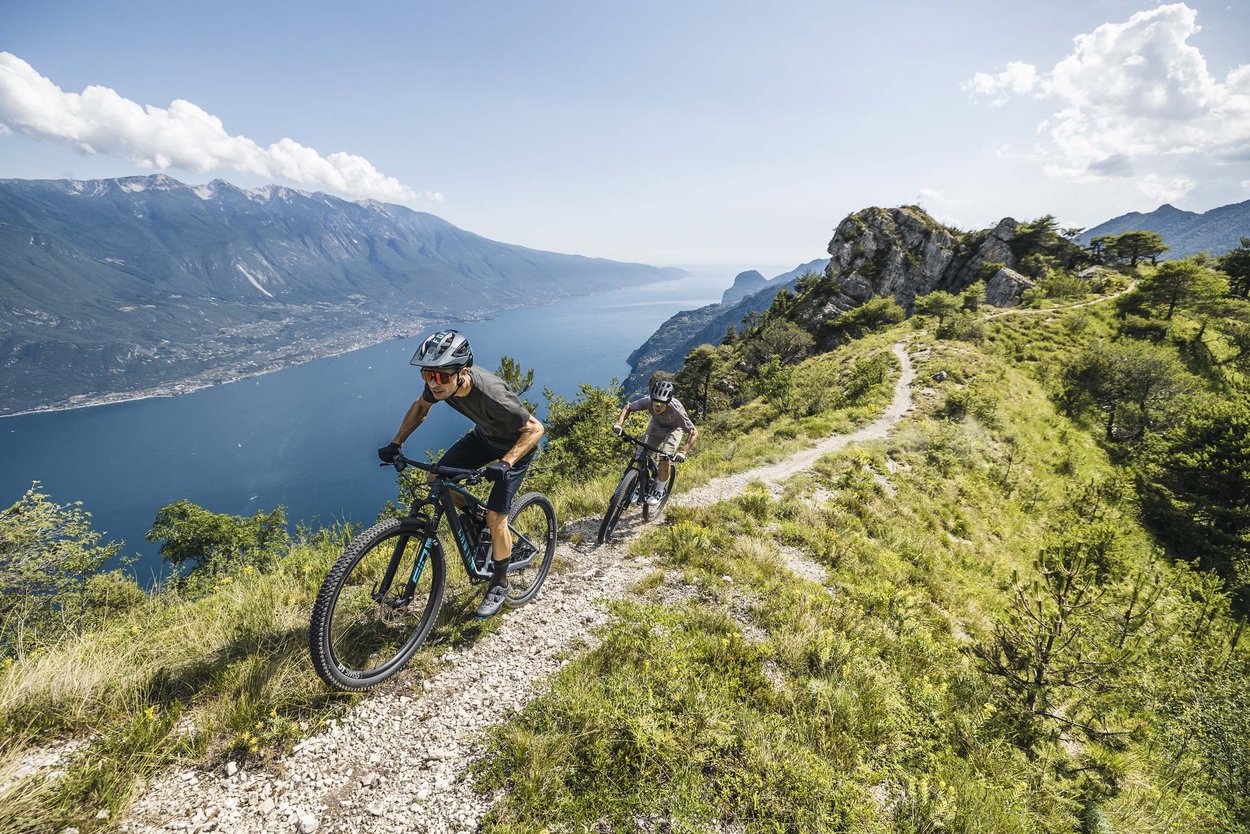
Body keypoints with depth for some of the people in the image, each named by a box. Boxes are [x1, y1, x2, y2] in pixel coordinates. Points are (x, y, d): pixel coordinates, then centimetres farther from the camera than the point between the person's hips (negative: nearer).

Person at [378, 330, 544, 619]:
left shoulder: (490, 394, -40)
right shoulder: (441, 382, -21)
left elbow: (535, 428, -31)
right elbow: (420, 406, 2)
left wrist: (505, 462, -42)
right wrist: (396, 443, -4)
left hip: (515, 444, -6)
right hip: (483, 436, 7)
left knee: (495, 517, -11)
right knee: (436, 479, -5)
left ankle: (499, 585, 13)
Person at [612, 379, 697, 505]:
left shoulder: (676, 409, -40)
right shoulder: (648, 401, -33)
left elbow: (694, 432, -32)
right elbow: (628, 407, -16)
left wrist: (683, 452, -42)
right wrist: (619, 424, -33)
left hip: (673, 428, -3)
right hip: (656, 425, 3)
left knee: (665, 458, -22)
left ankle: (660, 490, 1)